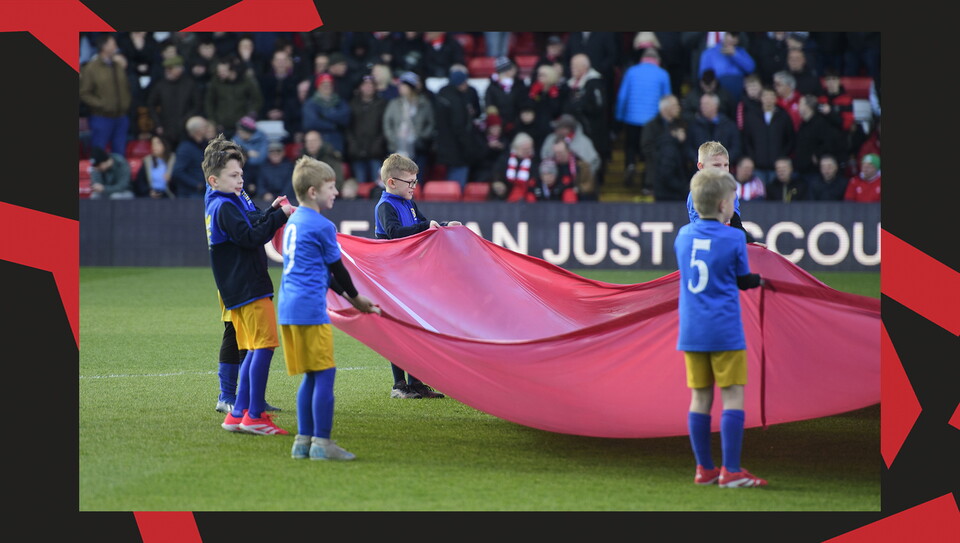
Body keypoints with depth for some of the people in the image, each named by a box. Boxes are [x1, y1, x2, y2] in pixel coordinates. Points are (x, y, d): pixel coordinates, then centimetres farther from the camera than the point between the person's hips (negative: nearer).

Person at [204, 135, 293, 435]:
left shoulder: (218, 205, 18)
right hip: (249, 287, -11)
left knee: (254, 350, 13)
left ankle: (239, 414, 12)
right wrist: (279, 216, -19)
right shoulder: (224, 207, -12)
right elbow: (250, 237, -21)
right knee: (264, 345, -11)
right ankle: (254, 415, -13)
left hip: (237, 291, 11)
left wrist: (272, 213, 15)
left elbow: (253, 232, 24)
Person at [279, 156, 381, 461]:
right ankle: (321, 443, -7)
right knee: (325, 373, -5)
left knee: (311, 375, 14)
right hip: (310, 309, -9)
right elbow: (337, 267, 0)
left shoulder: (294, 222, 18)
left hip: (288, 308, 9)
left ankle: (303, 440, 14)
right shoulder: (321, 227, -10)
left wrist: (346, 295, 28)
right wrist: (355, 297, 16)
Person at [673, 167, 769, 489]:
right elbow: (743, 280, 3)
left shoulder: (683, 236, 6)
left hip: (691, 330, 5)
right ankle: (731, 471, -7)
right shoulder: (734, 239, -7)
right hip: (725, 330, -5)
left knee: (700, 398, 9)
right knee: (733, 397, -3)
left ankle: (704, 468, 12)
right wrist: (762, 280, 25)